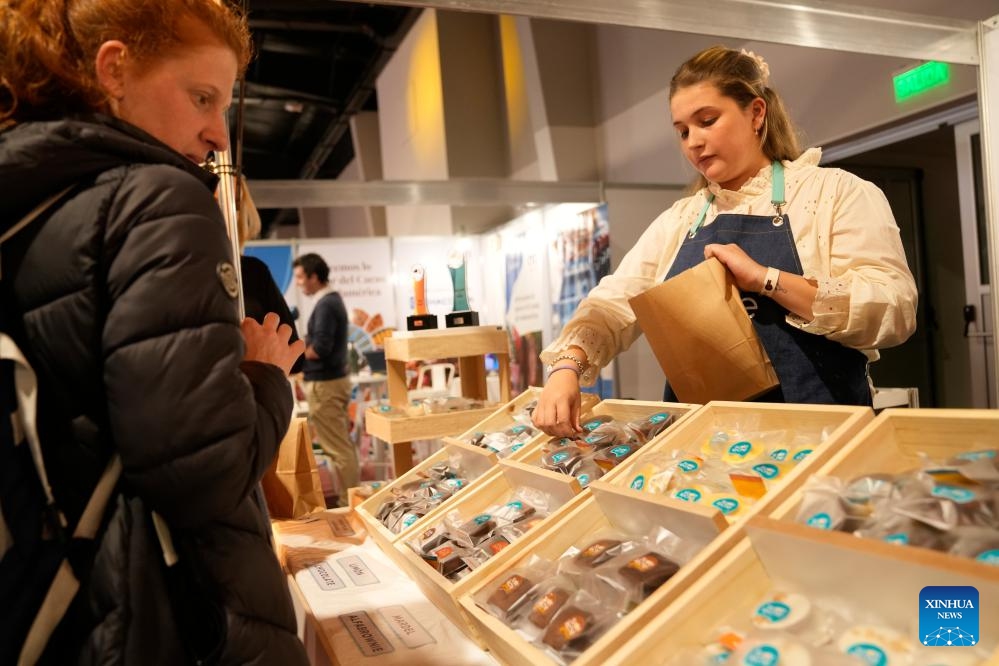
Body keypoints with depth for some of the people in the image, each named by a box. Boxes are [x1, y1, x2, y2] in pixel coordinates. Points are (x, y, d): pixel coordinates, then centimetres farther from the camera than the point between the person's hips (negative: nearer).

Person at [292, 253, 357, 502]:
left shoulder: (325, 305, -18)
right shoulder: (333, 299, 13)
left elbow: (320, 349, -24)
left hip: (324, 382, -10)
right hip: (336, 377, 10)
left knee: (336, 446, -3)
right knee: (342, 443, 16)